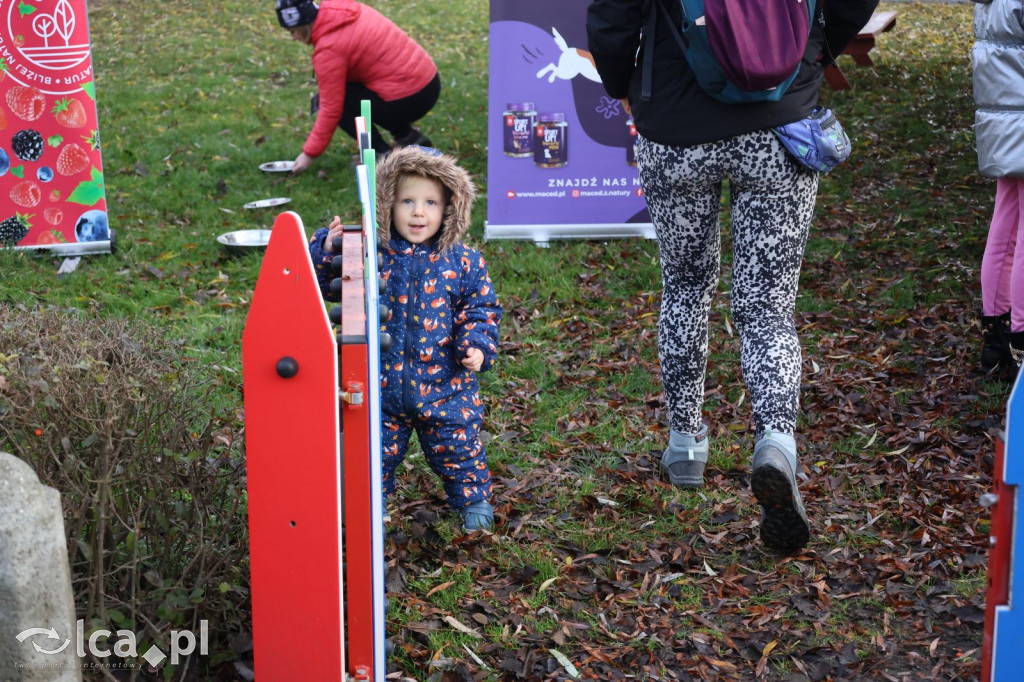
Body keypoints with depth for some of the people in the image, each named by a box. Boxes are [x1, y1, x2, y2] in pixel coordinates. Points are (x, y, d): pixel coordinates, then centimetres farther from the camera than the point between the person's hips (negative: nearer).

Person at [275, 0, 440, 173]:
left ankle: (382, 154, -3)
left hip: (408, 99, -9)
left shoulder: (329, 49, -14)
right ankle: (408, 136, 20)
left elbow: (331, 110, -13)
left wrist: (309, 154, -4)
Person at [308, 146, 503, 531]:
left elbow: (481, 309, 2)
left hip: (445, 385, 0)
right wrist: (326, 250, -18)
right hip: (382, 384, 1)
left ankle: (473, 499, 38)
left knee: (457, 446, 13)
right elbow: (324, 286, 1)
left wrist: (477, 345, -14)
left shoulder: (462, 262, -5)